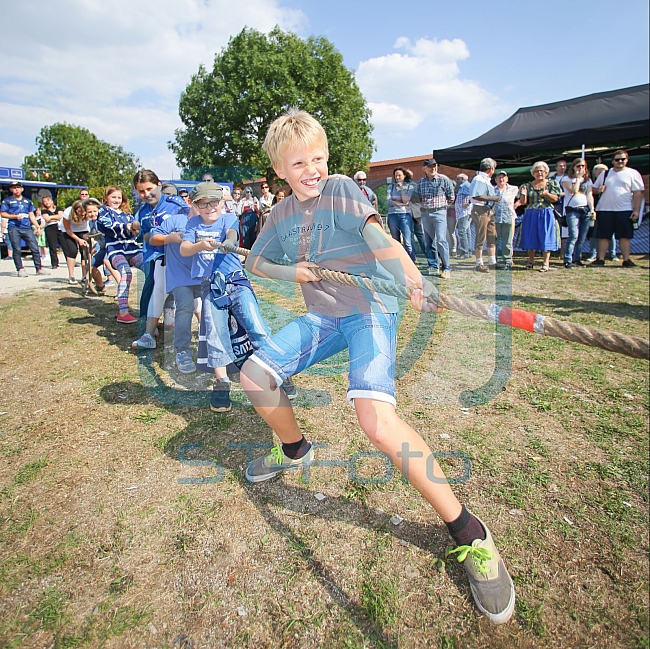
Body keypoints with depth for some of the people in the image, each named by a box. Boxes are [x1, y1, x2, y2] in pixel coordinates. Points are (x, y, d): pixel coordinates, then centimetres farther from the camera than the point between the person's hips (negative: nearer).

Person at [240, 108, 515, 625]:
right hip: (321, 316, 7)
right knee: (254, 374, 3)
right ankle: (295, 451, 31)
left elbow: (375, 233, -25)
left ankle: (469, 534, -12)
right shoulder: (281, 215, 11)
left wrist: (413, 280, -44)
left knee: (376, 419, -28)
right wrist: (288, 272, -2)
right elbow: (255, 263, 21)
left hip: (370, 310, -7)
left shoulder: (341, 189, -7)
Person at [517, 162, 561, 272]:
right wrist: (524, 195, -16)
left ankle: (546, 263, -2)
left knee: (546, 237, -5)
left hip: (546, 214, -2)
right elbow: (523, 202, 5)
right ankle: (531, 261, 14)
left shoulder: (552, 184, 7)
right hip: (531, 215, 2)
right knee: (530, 237, 3)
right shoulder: (528, 186, 10)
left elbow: (555, 199, -2)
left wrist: (547, 194, -21)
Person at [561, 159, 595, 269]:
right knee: (574, 236, -17)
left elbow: (589, 195, 8)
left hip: (585, 210, 5)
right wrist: (578, 177, -3)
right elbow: (574, 191, -11)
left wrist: (592, 209, -3)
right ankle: (567, 260, -15)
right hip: (572, 210, -5)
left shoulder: (588, 180, 18)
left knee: (582, 237, 2)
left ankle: (576, 258, 10)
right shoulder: (566, 179, 5)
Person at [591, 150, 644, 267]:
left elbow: (638, 193, 0)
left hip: (625, 210, -2)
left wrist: (636, 210, -9)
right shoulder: (605, 173, 14)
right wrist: (599, 190, -6)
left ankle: (626, 260, 5)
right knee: (603, 236, 2)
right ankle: (601, 259, 8)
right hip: (604, 210, 2)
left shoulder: (633, 173, 5)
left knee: (624, 236, 0)